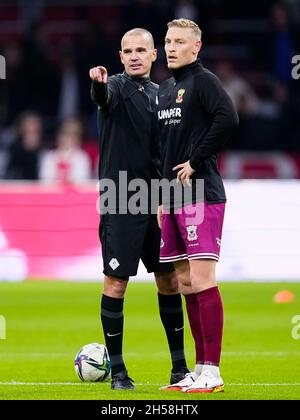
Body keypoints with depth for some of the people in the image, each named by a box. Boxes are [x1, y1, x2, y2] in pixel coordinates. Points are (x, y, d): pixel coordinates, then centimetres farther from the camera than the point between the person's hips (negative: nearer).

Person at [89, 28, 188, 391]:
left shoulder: (158, 93, 13)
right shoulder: (119, 86, -5)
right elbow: (105, 97, -32)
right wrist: (99, 85, -55)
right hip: (120, 202, -6)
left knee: (169, 279, 8)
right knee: (116, 282, -4)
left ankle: (179, 366, 16)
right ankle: (117, 370, 4)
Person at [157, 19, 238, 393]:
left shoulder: (204, 81, -7)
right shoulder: (164, 89, 18)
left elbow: (228, 120, -23)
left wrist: (196, 161, -16)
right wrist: (162, 198, 18)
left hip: (202, 194, -9)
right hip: (172, 198, 9)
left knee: (202, 281, -11)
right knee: (185, 282, 9)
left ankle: (211, 373, -10)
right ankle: (200, 369, 14)